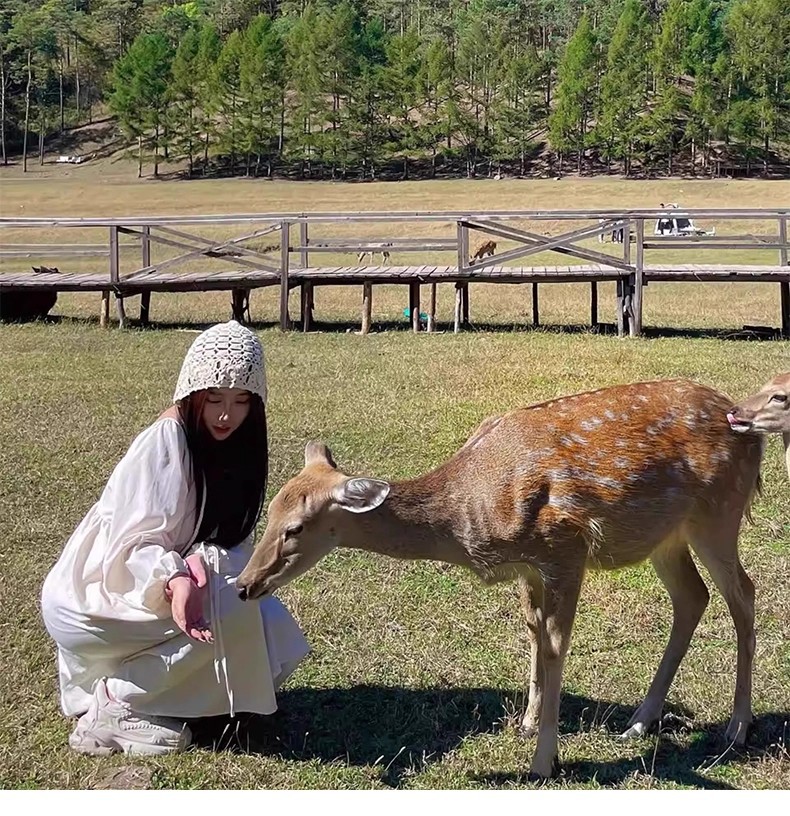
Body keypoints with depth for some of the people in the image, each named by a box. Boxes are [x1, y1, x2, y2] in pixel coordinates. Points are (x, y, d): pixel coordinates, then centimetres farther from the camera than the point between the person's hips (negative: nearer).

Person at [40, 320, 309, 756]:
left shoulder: (235, 444, 2)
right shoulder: (164, 443, -20)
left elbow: (233, 537, -1)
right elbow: (134, 543, -25)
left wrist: (199, 560, -24)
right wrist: (174, 580, -45)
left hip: (157, 585, 8)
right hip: (93, 597, -8)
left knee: (271, 629, -3)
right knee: (229, 611, -27)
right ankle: (115, 703, -14)